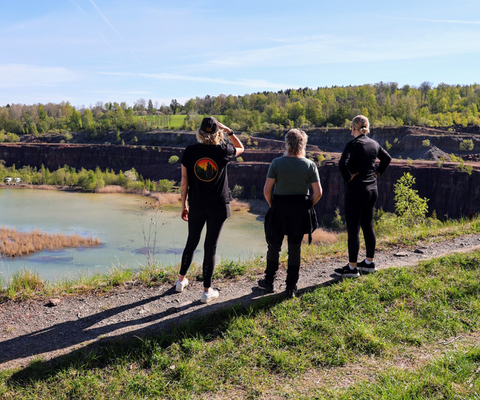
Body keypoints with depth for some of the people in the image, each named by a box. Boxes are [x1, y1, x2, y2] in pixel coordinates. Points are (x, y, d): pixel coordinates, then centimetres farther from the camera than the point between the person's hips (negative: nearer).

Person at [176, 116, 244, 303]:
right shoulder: (223, 151, -9)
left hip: (196, 205, 2)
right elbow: (240, 148, 14)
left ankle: (181, 280, 35)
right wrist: (229, 131, 8)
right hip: (218, 206, -2)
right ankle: (207, 291, 12)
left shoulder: (190, 151, -6)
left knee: (192, 242, 19)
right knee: (210, 246, 5)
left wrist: (183, 205, 7)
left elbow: (184, 181, -2)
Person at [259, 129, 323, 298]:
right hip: (300, 211, 1)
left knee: (274, 246, 14)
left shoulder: (277, 163, -8)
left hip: (279, 208, -1)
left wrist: (272, 205, 7)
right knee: (295, 249, 9)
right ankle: (291, 287, 15)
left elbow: (267, 190, -9)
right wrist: (308, 207, 11)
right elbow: (318, 192, -4)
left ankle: (269, 282, 25)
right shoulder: (310, 165, -4)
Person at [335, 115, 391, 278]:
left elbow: (342, 164, -29)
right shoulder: (374, 144, 8)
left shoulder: (353, 144, -15)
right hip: (372, 190, 8)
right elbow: (387, 158, 24)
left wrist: (348, 178, -14)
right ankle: (369, 263, 26)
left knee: (353, 229, -1)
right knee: (368, 226, 16)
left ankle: (352, 268, 6)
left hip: (356, 191, -8)